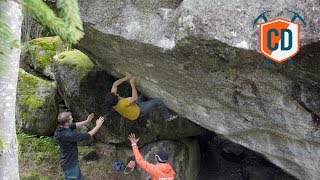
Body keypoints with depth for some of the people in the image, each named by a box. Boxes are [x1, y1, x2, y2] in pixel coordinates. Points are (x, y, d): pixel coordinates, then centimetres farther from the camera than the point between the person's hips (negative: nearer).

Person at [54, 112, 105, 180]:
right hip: (70, 165, -8)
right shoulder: (68, 135, -37)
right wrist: (98, 126, -15)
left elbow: (75, 125, 7)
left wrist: (87, 121, 5)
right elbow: (87, 135, -27)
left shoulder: (60, 127, -12)